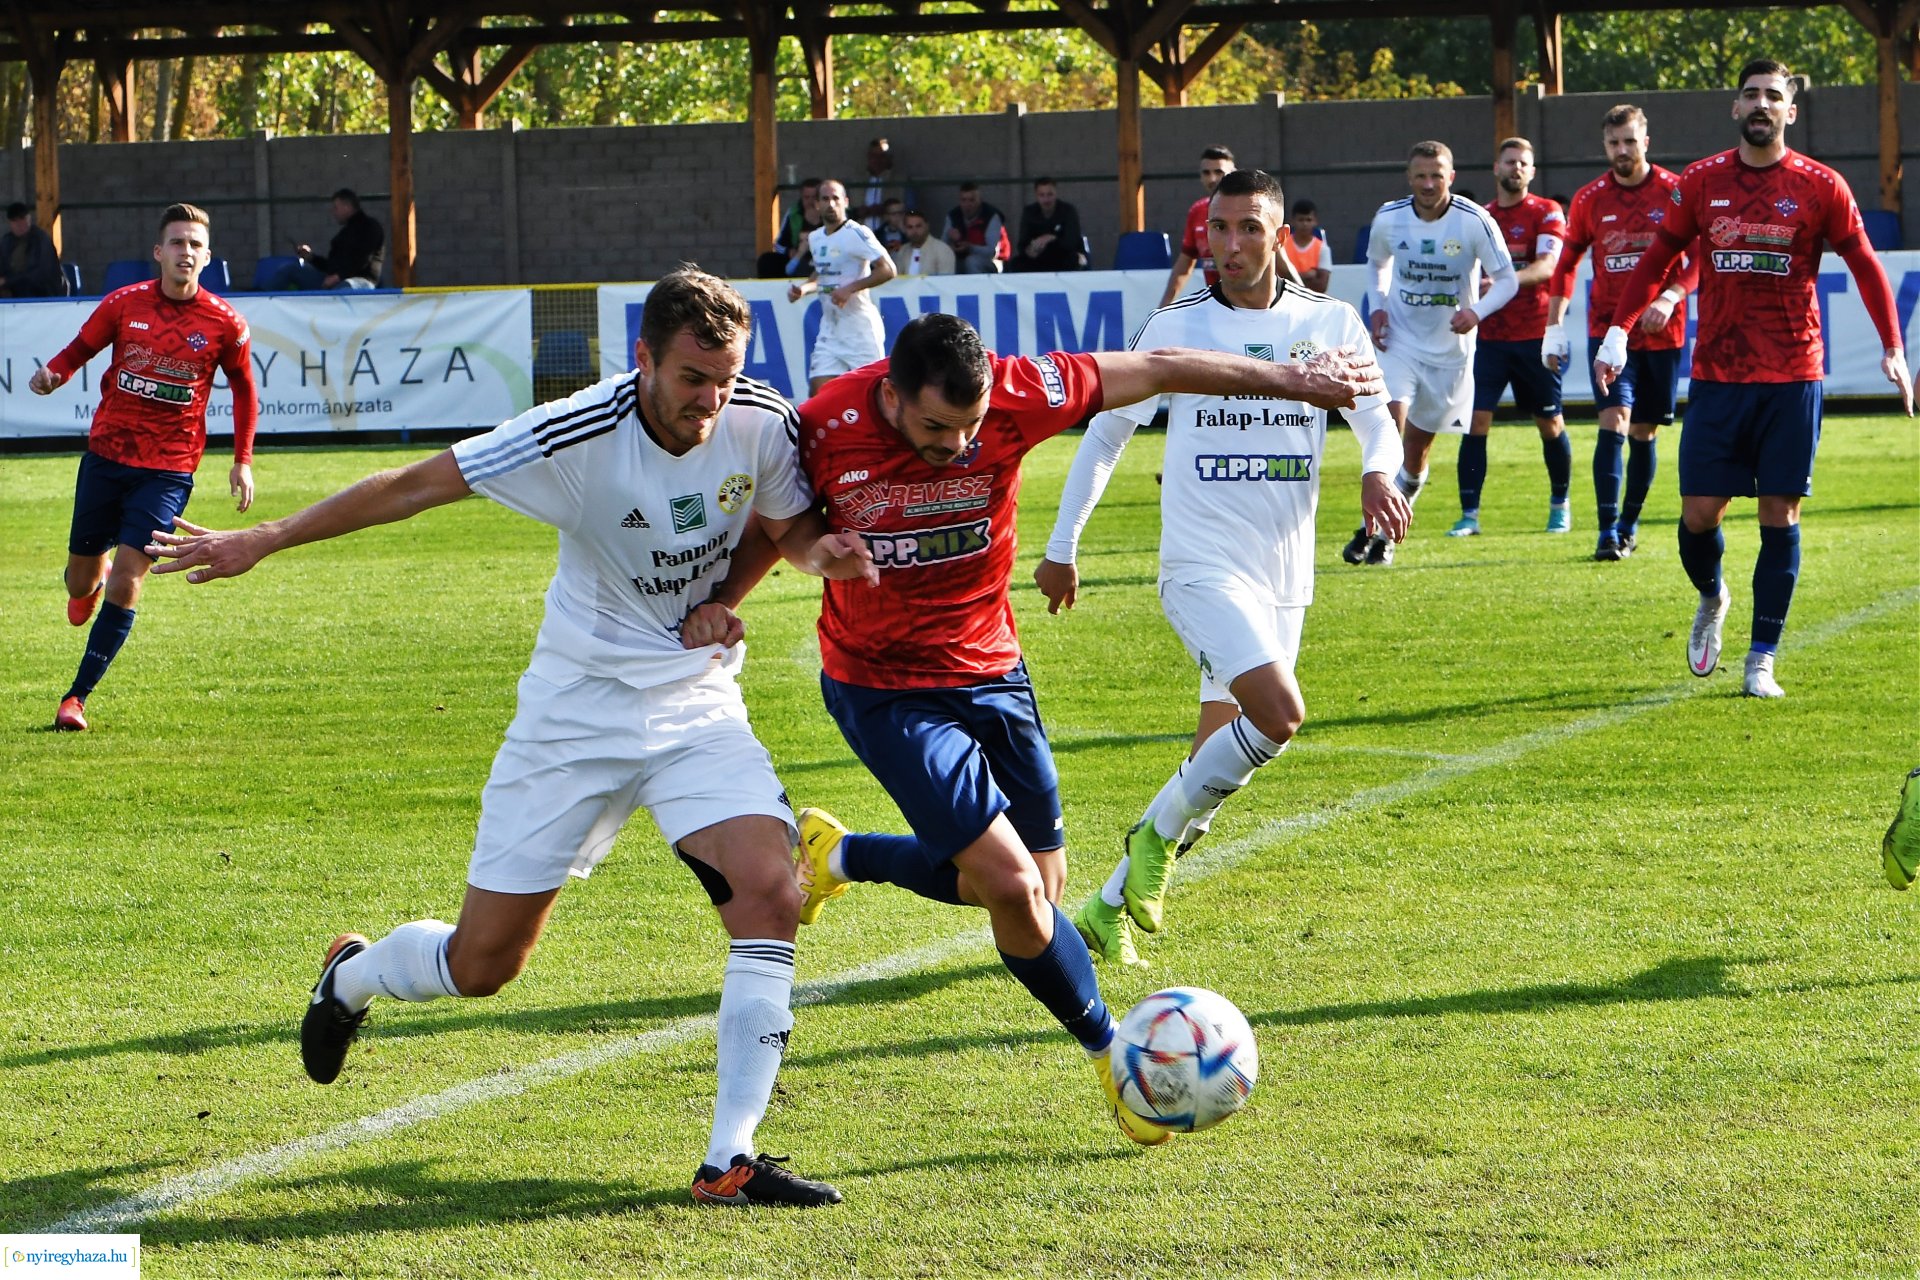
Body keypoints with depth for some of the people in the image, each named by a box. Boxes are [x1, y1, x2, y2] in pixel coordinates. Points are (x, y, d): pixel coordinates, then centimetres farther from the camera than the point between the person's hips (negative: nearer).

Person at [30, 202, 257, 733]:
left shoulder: (225, 324, -4)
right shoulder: (123, 304, -2)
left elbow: (244, 389, 10)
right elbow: (79, 349, 9)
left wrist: (243, 461, 5)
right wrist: (52, 374, -13)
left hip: (168, 469, -2)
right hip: (106, 454, 2)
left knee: (127, 578, -14)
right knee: (81, 578, 8)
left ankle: (77, 696, -6)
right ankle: (90, 583, 49)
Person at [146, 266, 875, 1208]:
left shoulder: (760, 423, -11)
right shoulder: (576, 435, -22)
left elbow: (792, 528, 9)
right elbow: (416, 485, -13)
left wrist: (824, 552, -16)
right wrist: (265, 540, -7)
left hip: (698, 706, 3)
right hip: (577, 707, -3)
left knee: (770, 891, -22)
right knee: (483, 963, 3)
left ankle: (730, 1161, -16)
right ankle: (352, 976, 40)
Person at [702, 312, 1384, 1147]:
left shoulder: (1016, 395, -20)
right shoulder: (825, 431, -24)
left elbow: (1157, 371, -8)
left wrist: (1291, 380, -1)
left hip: (988, 671, 4)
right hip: (882, 691, -4)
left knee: (1034, 885, 11)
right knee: (1016, 890, -14)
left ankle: (839, 856, 33)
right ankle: (1112, 1055, 10)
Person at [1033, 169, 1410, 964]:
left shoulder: (1329, 323, 4)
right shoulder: (1176, 327, -2)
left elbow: (1374, 415, 12)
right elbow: (1106, 430, 7)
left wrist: (1378, 472, -13)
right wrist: (1061, 546, 9)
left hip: (1284, 577, 4)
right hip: (1202, 565, -4)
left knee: (1220, 760, 10)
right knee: (1278, 716, -26)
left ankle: (1109, 906, 26)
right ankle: (1160, 834, -6)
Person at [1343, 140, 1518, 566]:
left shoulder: (1475, 222, -14)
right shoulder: (1388, 219, -7)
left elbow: (1507, 280, -8)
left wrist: (1477, 312, -26)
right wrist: (1377, 307, -3)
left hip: (1449, 349, 0)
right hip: (1400, 340, 0)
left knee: (1417, 447, 7)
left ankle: (1386, 531, 24)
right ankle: (1372, 527, -15)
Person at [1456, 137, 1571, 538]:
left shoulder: (1546, 213, -1)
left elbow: (1547, 265, -17)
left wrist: (1506, 280, -33)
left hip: (1535, 336, -2)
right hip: (1489, 336, 2)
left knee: (1550, 422, 6)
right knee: (1475, 420, -8)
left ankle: (1560, 505, 24)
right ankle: (1469, 513, -6)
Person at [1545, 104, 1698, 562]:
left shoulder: (1674, 192, -3)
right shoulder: (1589, 199, 2)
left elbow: (1699, 255, -2)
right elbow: (1567, 262, 12)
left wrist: (1670, 297, -18)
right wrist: (1554, 325, 6)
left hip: (1662, 331, 0)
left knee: (1644, 433, 8)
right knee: (1614, 423, -15)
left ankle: (1629, 525, 22)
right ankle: (1608, 532, -17)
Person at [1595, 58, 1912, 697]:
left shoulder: (1821, 187, 0)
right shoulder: (1701, 182, 4)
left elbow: (1864, 264, 6)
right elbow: (1657, 258, 12)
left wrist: (1892, 348, -1)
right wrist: (1618, 330, 3)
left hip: (1792, 380, -1)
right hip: (1716, 376, 1)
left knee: (1779, 516, -2)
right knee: (1698, 514, -2)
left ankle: (1762, 661, 5)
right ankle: (1712, 599, 31)